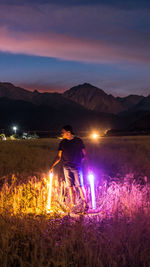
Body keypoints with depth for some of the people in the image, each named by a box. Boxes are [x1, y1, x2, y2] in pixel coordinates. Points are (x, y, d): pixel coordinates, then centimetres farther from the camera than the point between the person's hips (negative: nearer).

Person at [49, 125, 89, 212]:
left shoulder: (78, 141, -1)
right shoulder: (62, 143, 7)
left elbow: (84, 154, 1)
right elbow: (59, 156, 11)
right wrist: (53, 166, 4)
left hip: (77, 166, -3)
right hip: (66, 167, 3)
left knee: (80, 186, -5)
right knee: (71, 187, 5)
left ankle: (85, 204, 4)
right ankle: (73, 205, 13)